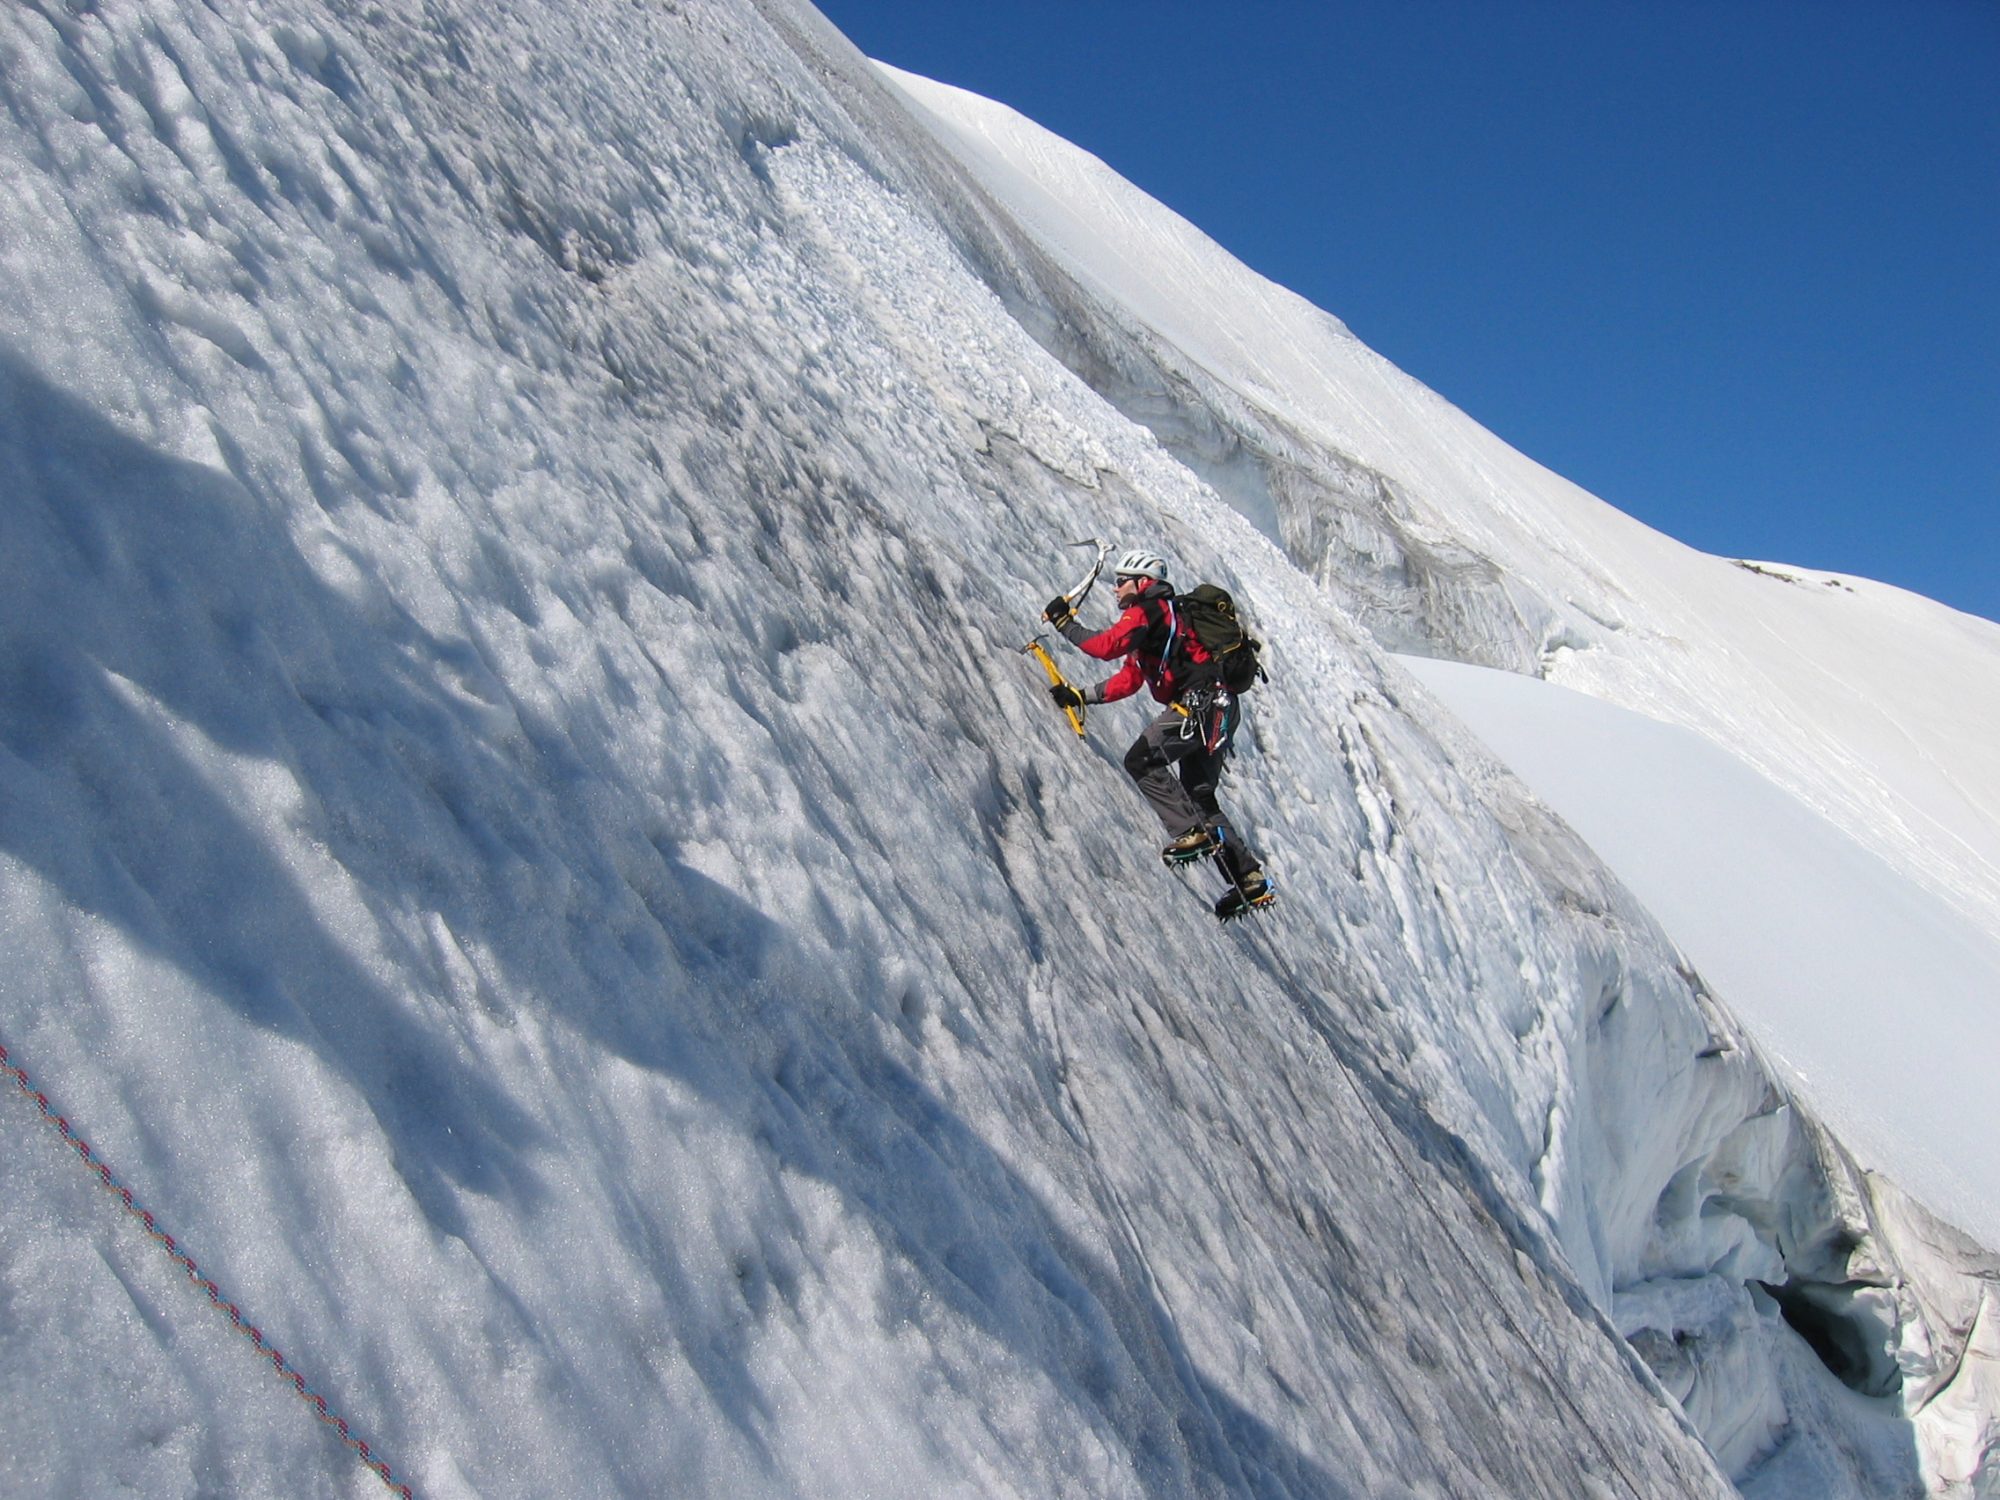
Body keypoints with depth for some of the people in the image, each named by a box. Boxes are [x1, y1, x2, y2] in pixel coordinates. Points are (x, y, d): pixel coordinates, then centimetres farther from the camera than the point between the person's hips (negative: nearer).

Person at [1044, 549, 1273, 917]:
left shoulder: (1146, 609, -3)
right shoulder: (1158, 613, 27)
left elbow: (1106, 646, -18)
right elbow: (1128, 679, 25)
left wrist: (1063, 623, -5)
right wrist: (1081, 696, 19)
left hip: (1201, 703, -10)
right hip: (1217, 707, 10)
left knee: (1142, 760, -9)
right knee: (1199, 795, 11)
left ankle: (1193, 832, -17)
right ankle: (1250, 879, 8)